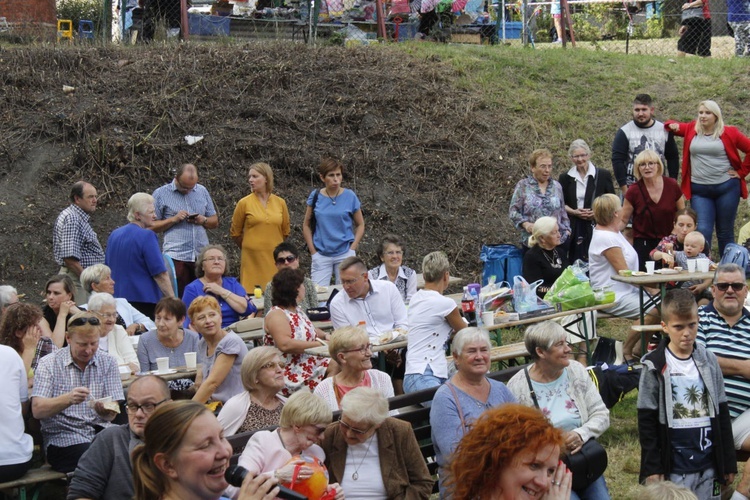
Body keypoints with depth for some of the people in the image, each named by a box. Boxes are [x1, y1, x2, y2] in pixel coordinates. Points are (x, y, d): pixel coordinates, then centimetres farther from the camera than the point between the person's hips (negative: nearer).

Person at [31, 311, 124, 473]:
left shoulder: (108, 362, 10)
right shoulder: (48, 364, 2)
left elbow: (112, 414, 4)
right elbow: (37, 410, -10)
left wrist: (105, 411, -21)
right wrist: (68, 399, -27)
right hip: (63, 439, -3)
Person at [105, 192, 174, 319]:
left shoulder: (114, 235, 12)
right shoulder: (147, 236, -11)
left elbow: (108, 270, 22)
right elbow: (160, 274, -14)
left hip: (117, 299, 7)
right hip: (144, 300, -7)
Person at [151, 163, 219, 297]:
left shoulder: (202, 191, 16)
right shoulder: (161, 194, 5)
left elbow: (215, 221, 20)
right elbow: (152, 227, 2)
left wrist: (203, 220, -2)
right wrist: (174, 219, -10)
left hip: (202, 255, 3)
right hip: (176, 255, -3)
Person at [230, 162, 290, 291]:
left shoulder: (280, 203, 7)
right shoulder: (244, 203, 0)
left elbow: (285, 231, 17)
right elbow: (235, 233, 8)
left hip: (275, 261, 2)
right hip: (252, 260, -2)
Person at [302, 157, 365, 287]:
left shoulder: (350, 196, -1)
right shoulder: (315, 196, 1)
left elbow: (360, 225, 7)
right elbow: (306, 225, 8)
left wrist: (352, 248, -4)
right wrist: (313, 251, 1)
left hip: (344, 253, 0)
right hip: (321, 255, 1)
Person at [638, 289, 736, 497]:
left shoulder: (709, 361, 6)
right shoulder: (654, 367, -5)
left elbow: (722, 414, 10)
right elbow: (647, 422, -3)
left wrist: (728, 463, 10)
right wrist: (652, 468, -6)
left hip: (709, 465, 3)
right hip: (674, 469, -3)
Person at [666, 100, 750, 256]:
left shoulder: (729, 133, -2)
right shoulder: (691, 130, 5)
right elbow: (673, 126, 20)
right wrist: (672, 125, -2)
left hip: (726, 188, -1)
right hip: (699, 190, 1)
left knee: (725, 232, 8)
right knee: (702, 231, -9)